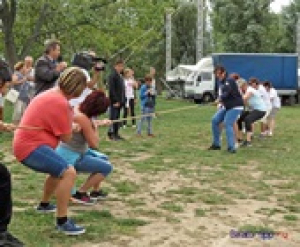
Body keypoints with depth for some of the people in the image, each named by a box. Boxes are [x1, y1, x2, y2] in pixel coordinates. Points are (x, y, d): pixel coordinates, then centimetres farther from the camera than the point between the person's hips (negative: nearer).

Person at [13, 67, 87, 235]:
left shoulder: (52, 94, 12)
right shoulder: (60, 102, -19)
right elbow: (66, 138, -13)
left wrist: (70, 128, 16)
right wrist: (70, 116, 0)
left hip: (27, 143, 11)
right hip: (31, 147, -11)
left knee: (59, 170, 32)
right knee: (69, 173, -23)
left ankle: (44, 204, 50)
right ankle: (62, 222, -19)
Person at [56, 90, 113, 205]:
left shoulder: (78, 108, -2)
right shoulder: (82, 118, -29)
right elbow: (94, 144, -20)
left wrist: (102, 122, 31)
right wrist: (95, 126, -12)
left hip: (77, 151, 10)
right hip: (71, 157, -10)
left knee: (104, 159, 23)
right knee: (107, 167, -8)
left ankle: (95, 191, 32)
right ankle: (80, 194, -1)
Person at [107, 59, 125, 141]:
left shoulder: (120, 76, 17)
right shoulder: (112, 76, -12)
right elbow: (111, 90, -18)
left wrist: (122, 100, 13)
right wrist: (115, 101, -20)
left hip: (119, 101, 9)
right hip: (114, 102, -9)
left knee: (117, 118, 11)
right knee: (113, 118, -5)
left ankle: (116, 134, 16)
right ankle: (111, 134, 1)